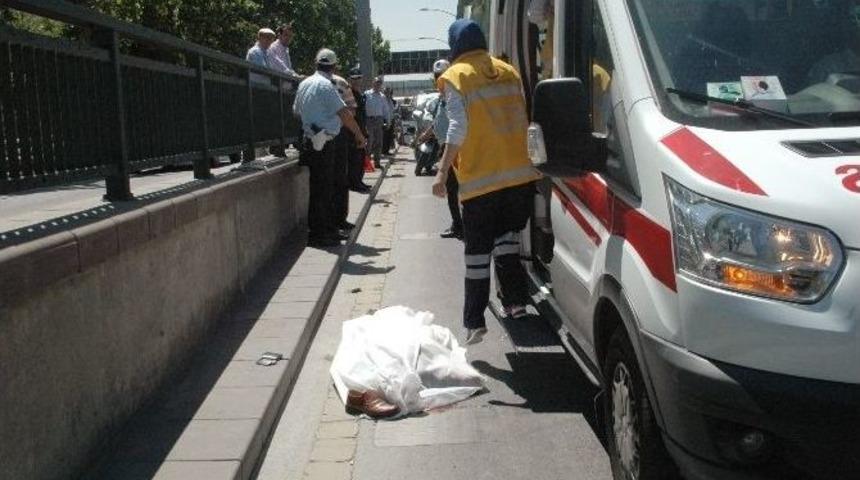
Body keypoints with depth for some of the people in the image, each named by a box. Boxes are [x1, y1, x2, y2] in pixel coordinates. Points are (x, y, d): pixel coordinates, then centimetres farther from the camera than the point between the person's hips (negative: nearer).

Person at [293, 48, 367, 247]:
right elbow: (344, 113, -17)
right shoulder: (325, 85, -14)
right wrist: (359, 135, -9)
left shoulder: (305, 83, 12)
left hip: (311, 140, 9)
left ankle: (328, 228, 22)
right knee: (321, 188, -5)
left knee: (326, 187, 15)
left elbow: (296, 111, 22)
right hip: (323, 142, -9)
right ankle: (318, 234, -1)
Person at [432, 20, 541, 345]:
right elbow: (522, 119, 13)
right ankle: (515, 301, 16)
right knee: (507, 239, 20)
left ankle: (474, 321, 5)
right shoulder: (507, 71, 14)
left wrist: (442, 171, -8)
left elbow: (459, 128, -11)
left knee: (478, 250, 2)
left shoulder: (456, 76, -2)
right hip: (520, 172, 5)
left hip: (480, 178, -5)